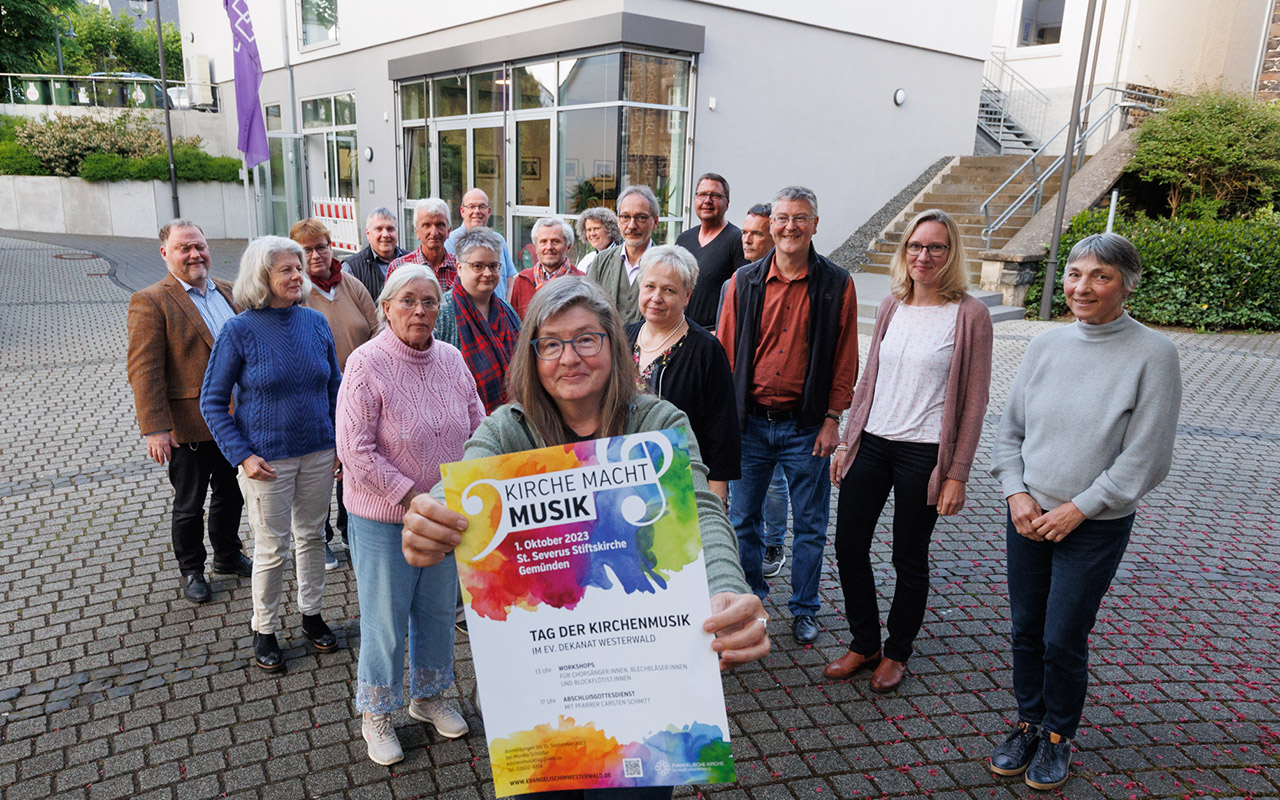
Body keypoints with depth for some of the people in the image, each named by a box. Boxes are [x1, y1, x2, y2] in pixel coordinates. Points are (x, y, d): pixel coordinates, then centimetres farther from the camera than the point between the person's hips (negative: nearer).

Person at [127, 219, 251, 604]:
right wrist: (154, 428, -21)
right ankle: (190, 571, 29)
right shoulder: (150, 302, -12)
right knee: (189, 505, 11)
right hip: (190, 425, -6)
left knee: (231, 494, 20)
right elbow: (144, 370, -16)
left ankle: (228, 555, 40)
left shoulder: (228, 291, 7)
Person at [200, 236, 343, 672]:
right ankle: (264, 629, 26)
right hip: (267, 460, -4)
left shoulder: (315, 322, 1)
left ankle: (311, 612, 35)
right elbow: (212, 401, -6)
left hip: (318, 454, 4)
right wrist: (242, 455, -13)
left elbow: (334, 386, 10)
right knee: (272, 548, 6)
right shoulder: (240, 331, -11)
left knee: (312, 535, 16)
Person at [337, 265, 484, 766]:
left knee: (438, 611, 19)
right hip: (384, 521, -5)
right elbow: (355, 451, -19)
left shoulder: (451, 358, 1)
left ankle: (429, 696, 42)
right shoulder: (367, 364, -16)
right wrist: (412, 498, -20)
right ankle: (376, 716, 32)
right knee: (385, 620, 8)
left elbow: (478, 428, 8)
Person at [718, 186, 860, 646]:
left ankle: (804, 608, 29)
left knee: (810, 524, 10)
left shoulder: (837, 286, -3)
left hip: (806, 426, -1)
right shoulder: (744, 282, 1)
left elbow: (845, 359, 0)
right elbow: (725, 352, 4)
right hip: (751, 422, 2)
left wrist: (832, 420, -4)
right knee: (743, 518, 12)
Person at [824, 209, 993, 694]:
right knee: (848, 547, 8)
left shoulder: (969, 315, -7)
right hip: (871, 444, 5)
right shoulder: (892, 306, 7)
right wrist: (846, 441, 11)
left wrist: (957, 475, -9)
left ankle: (896, 653, 31)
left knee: (909, 558, 9)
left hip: (924, 453, -5)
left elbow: (974, 401, -7)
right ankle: (864, 644, 28)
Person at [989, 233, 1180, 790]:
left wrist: (1077, 509, -12)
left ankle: (1059, 737, 30)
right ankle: (1029, 724, 34)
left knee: (1063, 640, 4)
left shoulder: (1153, 354, -11)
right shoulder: (1045, 345, 1)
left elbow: (1145, 457, -12)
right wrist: (1017, 494, -5)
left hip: (1095, 527, -4)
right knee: (1025, 630, 13)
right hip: (1028, 517, 4)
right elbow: (1010, 429, 8)